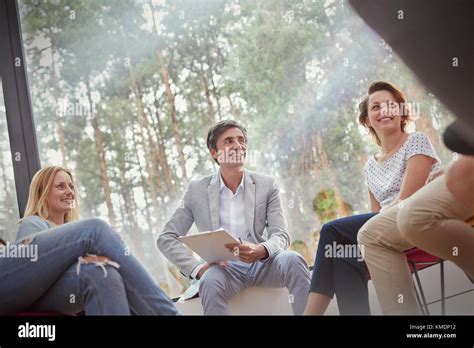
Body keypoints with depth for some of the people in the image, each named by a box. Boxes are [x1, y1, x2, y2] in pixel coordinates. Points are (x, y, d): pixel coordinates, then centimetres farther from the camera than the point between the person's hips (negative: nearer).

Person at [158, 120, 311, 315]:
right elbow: (166, 239, 4)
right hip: (223, 268, -1)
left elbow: (281, 235, -2)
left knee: (292, 260, -30)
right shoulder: (197, 190, 3)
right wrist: (198, 268, -14)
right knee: (210, 281, -35)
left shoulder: (267, 185, 5)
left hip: (262, 264, 1)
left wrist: (260, 251, -27)